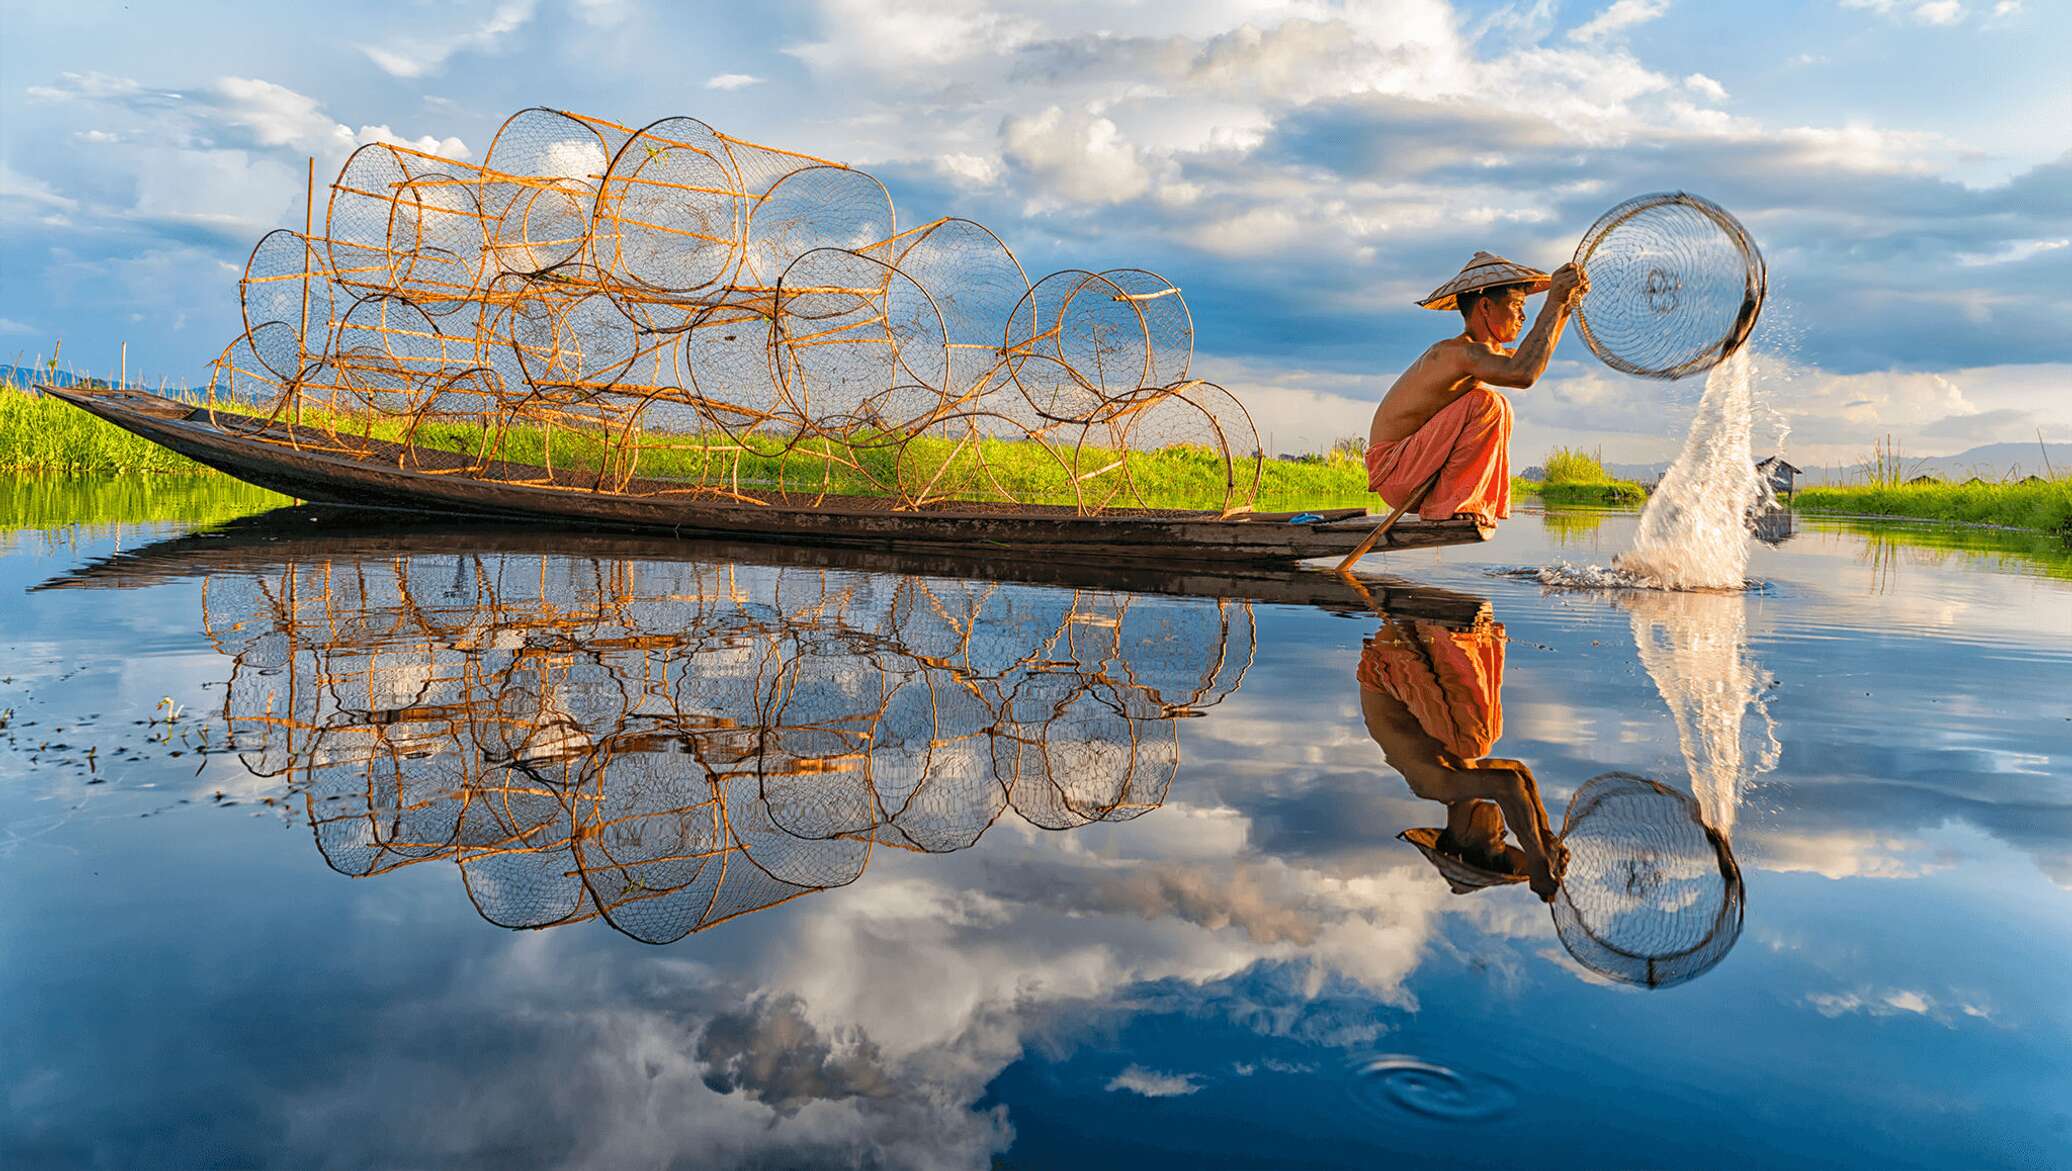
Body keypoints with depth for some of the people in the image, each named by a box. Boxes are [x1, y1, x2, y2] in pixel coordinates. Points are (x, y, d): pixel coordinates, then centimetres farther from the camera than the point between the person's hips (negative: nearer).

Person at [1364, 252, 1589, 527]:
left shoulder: (1482, 351, 12)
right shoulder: (1455, 352, -21)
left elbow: (1533, 358, 34)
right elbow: (1524, 374, -39)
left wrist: (1567, 306, 22)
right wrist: (1553, 302, -31)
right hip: (1392, 474, -10)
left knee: (1498, 406, 20)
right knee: (1484, 403, -23)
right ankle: (1445, 505, -16)